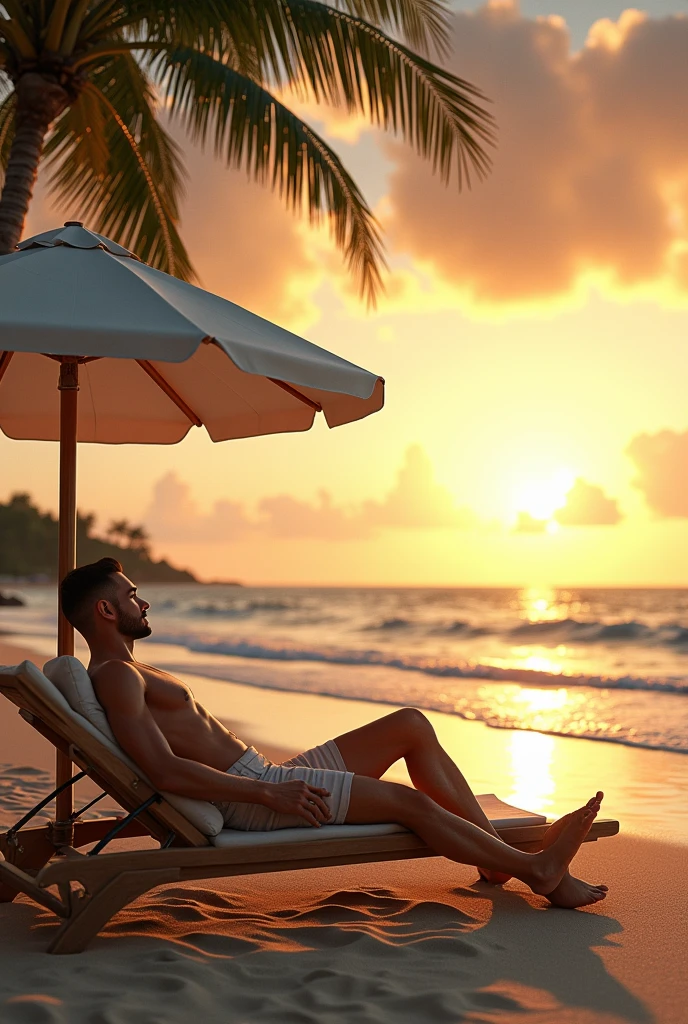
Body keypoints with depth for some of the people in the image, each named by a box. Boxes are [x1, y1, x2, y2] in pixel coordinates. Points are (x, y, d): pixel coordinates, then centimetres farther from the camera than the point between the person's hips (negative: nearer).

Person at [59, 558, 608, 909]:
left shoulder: (130, 672, 20)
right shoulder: (117, 676, -13)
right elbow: (164, 771, -25)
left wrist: (270, 781, 19)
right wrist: (267, 792, -24)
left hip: (264, 778, 11)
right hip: (249, 795, -11)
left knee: (411, 725, 5)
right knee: (410, 800, -15)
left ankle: (498, 849, 4)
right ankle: (535, 869, 2)